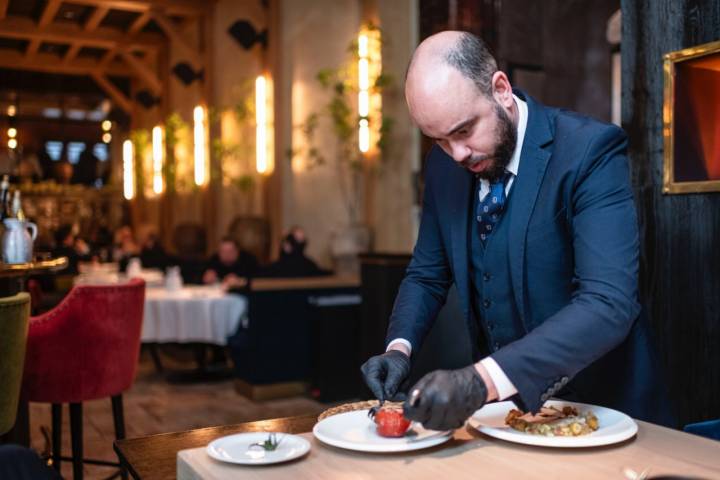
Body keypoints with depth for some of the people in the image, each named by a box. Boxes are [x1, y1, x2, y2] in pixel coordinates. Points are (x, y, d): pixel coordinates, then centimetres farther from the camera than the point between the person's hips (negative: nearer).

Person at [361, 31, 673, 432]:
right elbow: (427, 274, 9)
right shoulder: (444, 163, -1)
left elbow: (609, 305, -27)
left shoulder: (590, 150, -18)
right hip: (501, 404, 5)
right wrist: (399, 348, -10)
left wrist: (483, 380, -37)